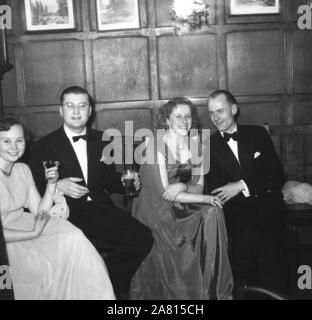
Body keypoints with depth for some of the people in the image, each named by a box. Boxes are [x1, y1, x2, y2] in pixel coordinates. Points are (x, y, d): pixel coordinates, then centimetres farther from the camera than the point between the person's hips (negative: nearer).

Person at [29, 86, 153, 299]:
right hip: (66, 215, -3)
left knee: (143, 238, -20)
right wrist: (57, 186, -19)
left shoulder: (101, 140, 16)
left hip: (100, 209, 4)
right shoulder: (43, 147, 3)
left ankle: (112, 287, 5)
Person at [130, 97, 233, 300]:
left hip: (182, 206, 5)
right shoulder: (156, 146, -12)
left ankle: (217, 289, -14)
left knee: (213, 212, -23)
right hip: (156, 209, -5)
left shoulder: (195, 145, 5)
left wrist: (182, 186, -19)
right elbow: (163, 192, -15)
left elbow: (198, 187, 4)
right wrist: (203, 198, -17)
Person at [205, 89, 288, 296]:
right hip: (237, 211, 0)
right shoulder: (209, 146, 11)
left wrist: (242, 186, -9)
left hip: (269, 208, 0)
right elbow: (214, 189, 4)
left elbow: (278, 175, 2)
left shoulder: (257, 134, 11)